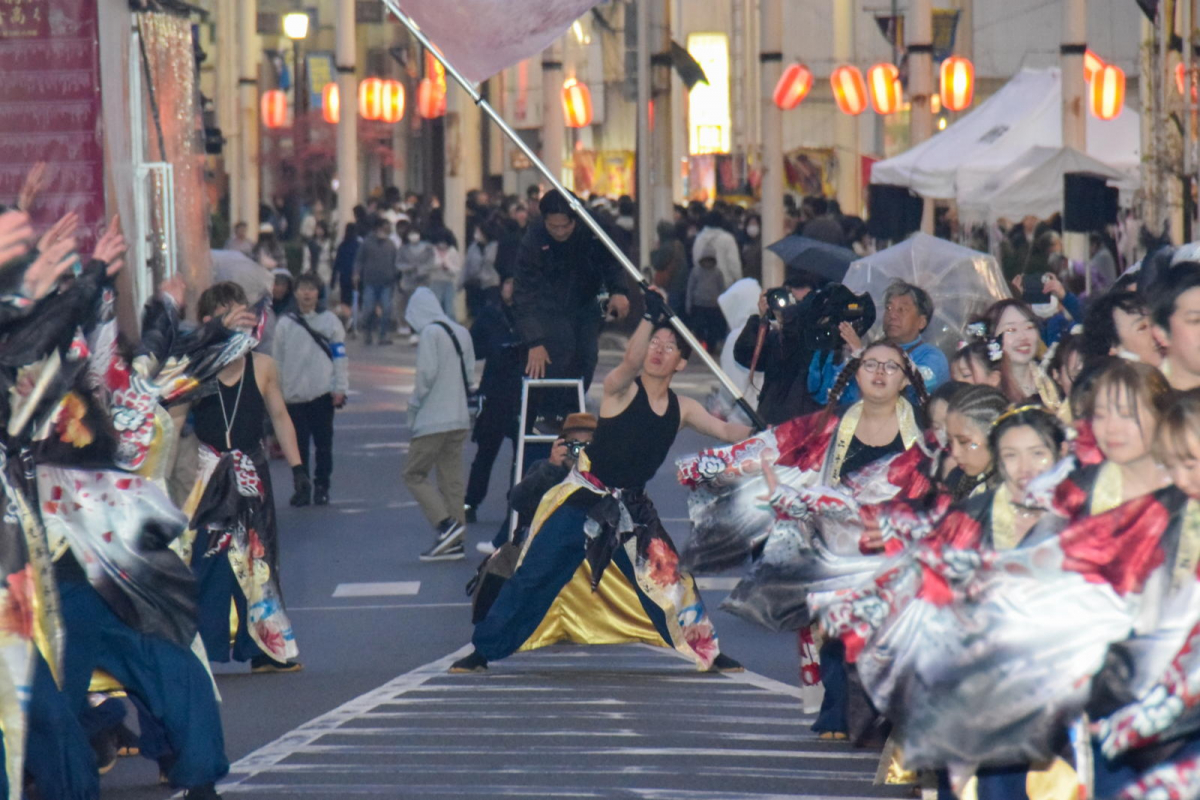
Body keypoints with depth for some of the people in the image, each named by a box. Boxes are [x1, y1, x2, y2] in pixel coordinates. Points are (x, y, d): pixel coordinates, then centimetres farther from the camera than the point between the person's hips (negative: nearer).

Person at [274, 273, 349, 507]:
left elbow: (340, 356, 4)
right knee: (298, 444, 0)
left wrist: (340, 388, -3)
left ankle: (321, 487, 11)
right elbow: (278, 359, 10)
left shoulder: (330, 321, 5)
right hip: (294, 395, 1)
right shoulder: (284, 324, 8)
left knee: (324, 443, 1)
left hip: (322, 393, -1)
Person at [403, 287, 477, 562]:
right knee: (451, 478, 9)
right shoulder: (461, 333, 10)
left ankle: (445, 524, -13)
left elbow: (427, 374, -16)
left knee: (414, 473, 1)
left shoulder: (430, 333, -12)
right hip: (460, 418, 8)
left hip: (433, 419, -8)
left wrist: (413, 408, -5)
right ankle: (453, 543, 8)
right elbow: (470, 370, 12)